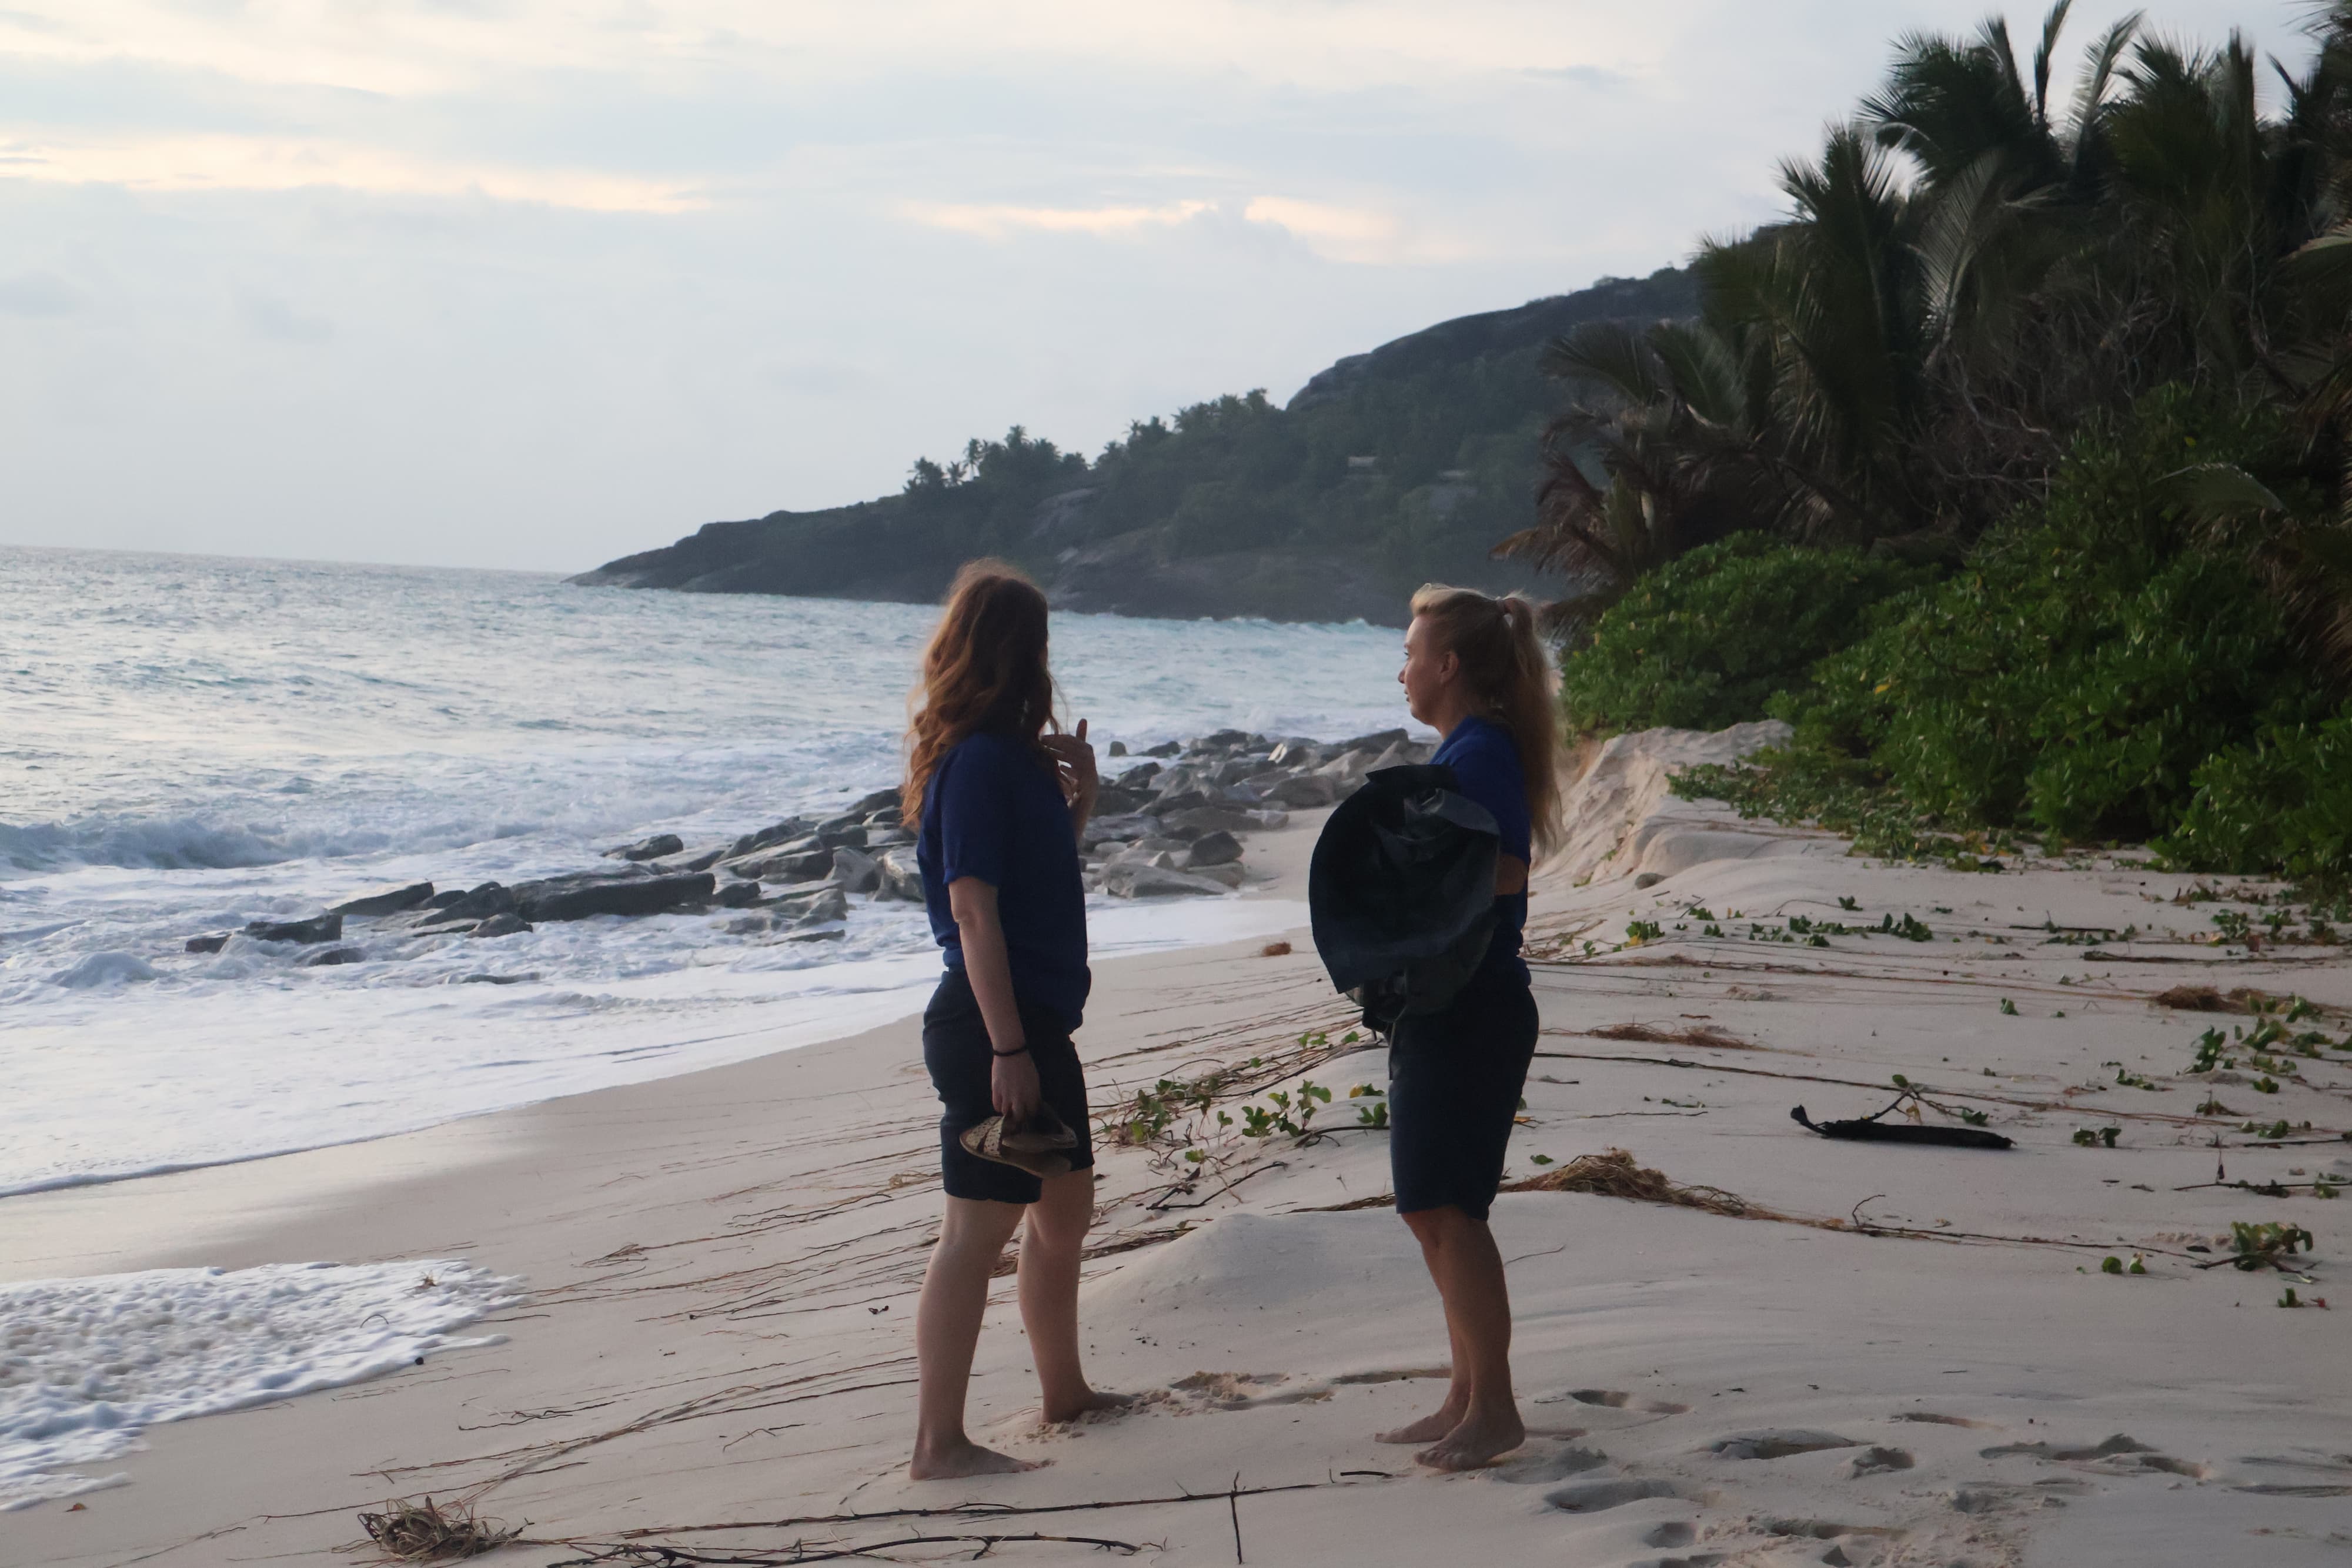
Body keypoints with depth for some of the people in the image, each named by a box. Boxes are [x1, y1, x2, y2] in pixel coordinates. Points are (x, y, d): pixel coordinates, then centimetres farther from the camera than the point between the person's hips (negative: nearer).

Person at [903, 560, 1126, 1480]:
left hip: (1036, 1023, 10)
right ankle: (938, 1444, -4)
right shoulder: (980, 759, -15)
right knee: (979, 1229, -8)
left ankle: (1065, 1392, 36)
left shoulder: (1009, 755, 14)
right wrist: (1007, 1048, -23)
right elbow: (973, 908, -21)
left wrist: (1077, 797, 10)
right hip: (993, 1025, -10)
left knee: (1064, 1212, 21)